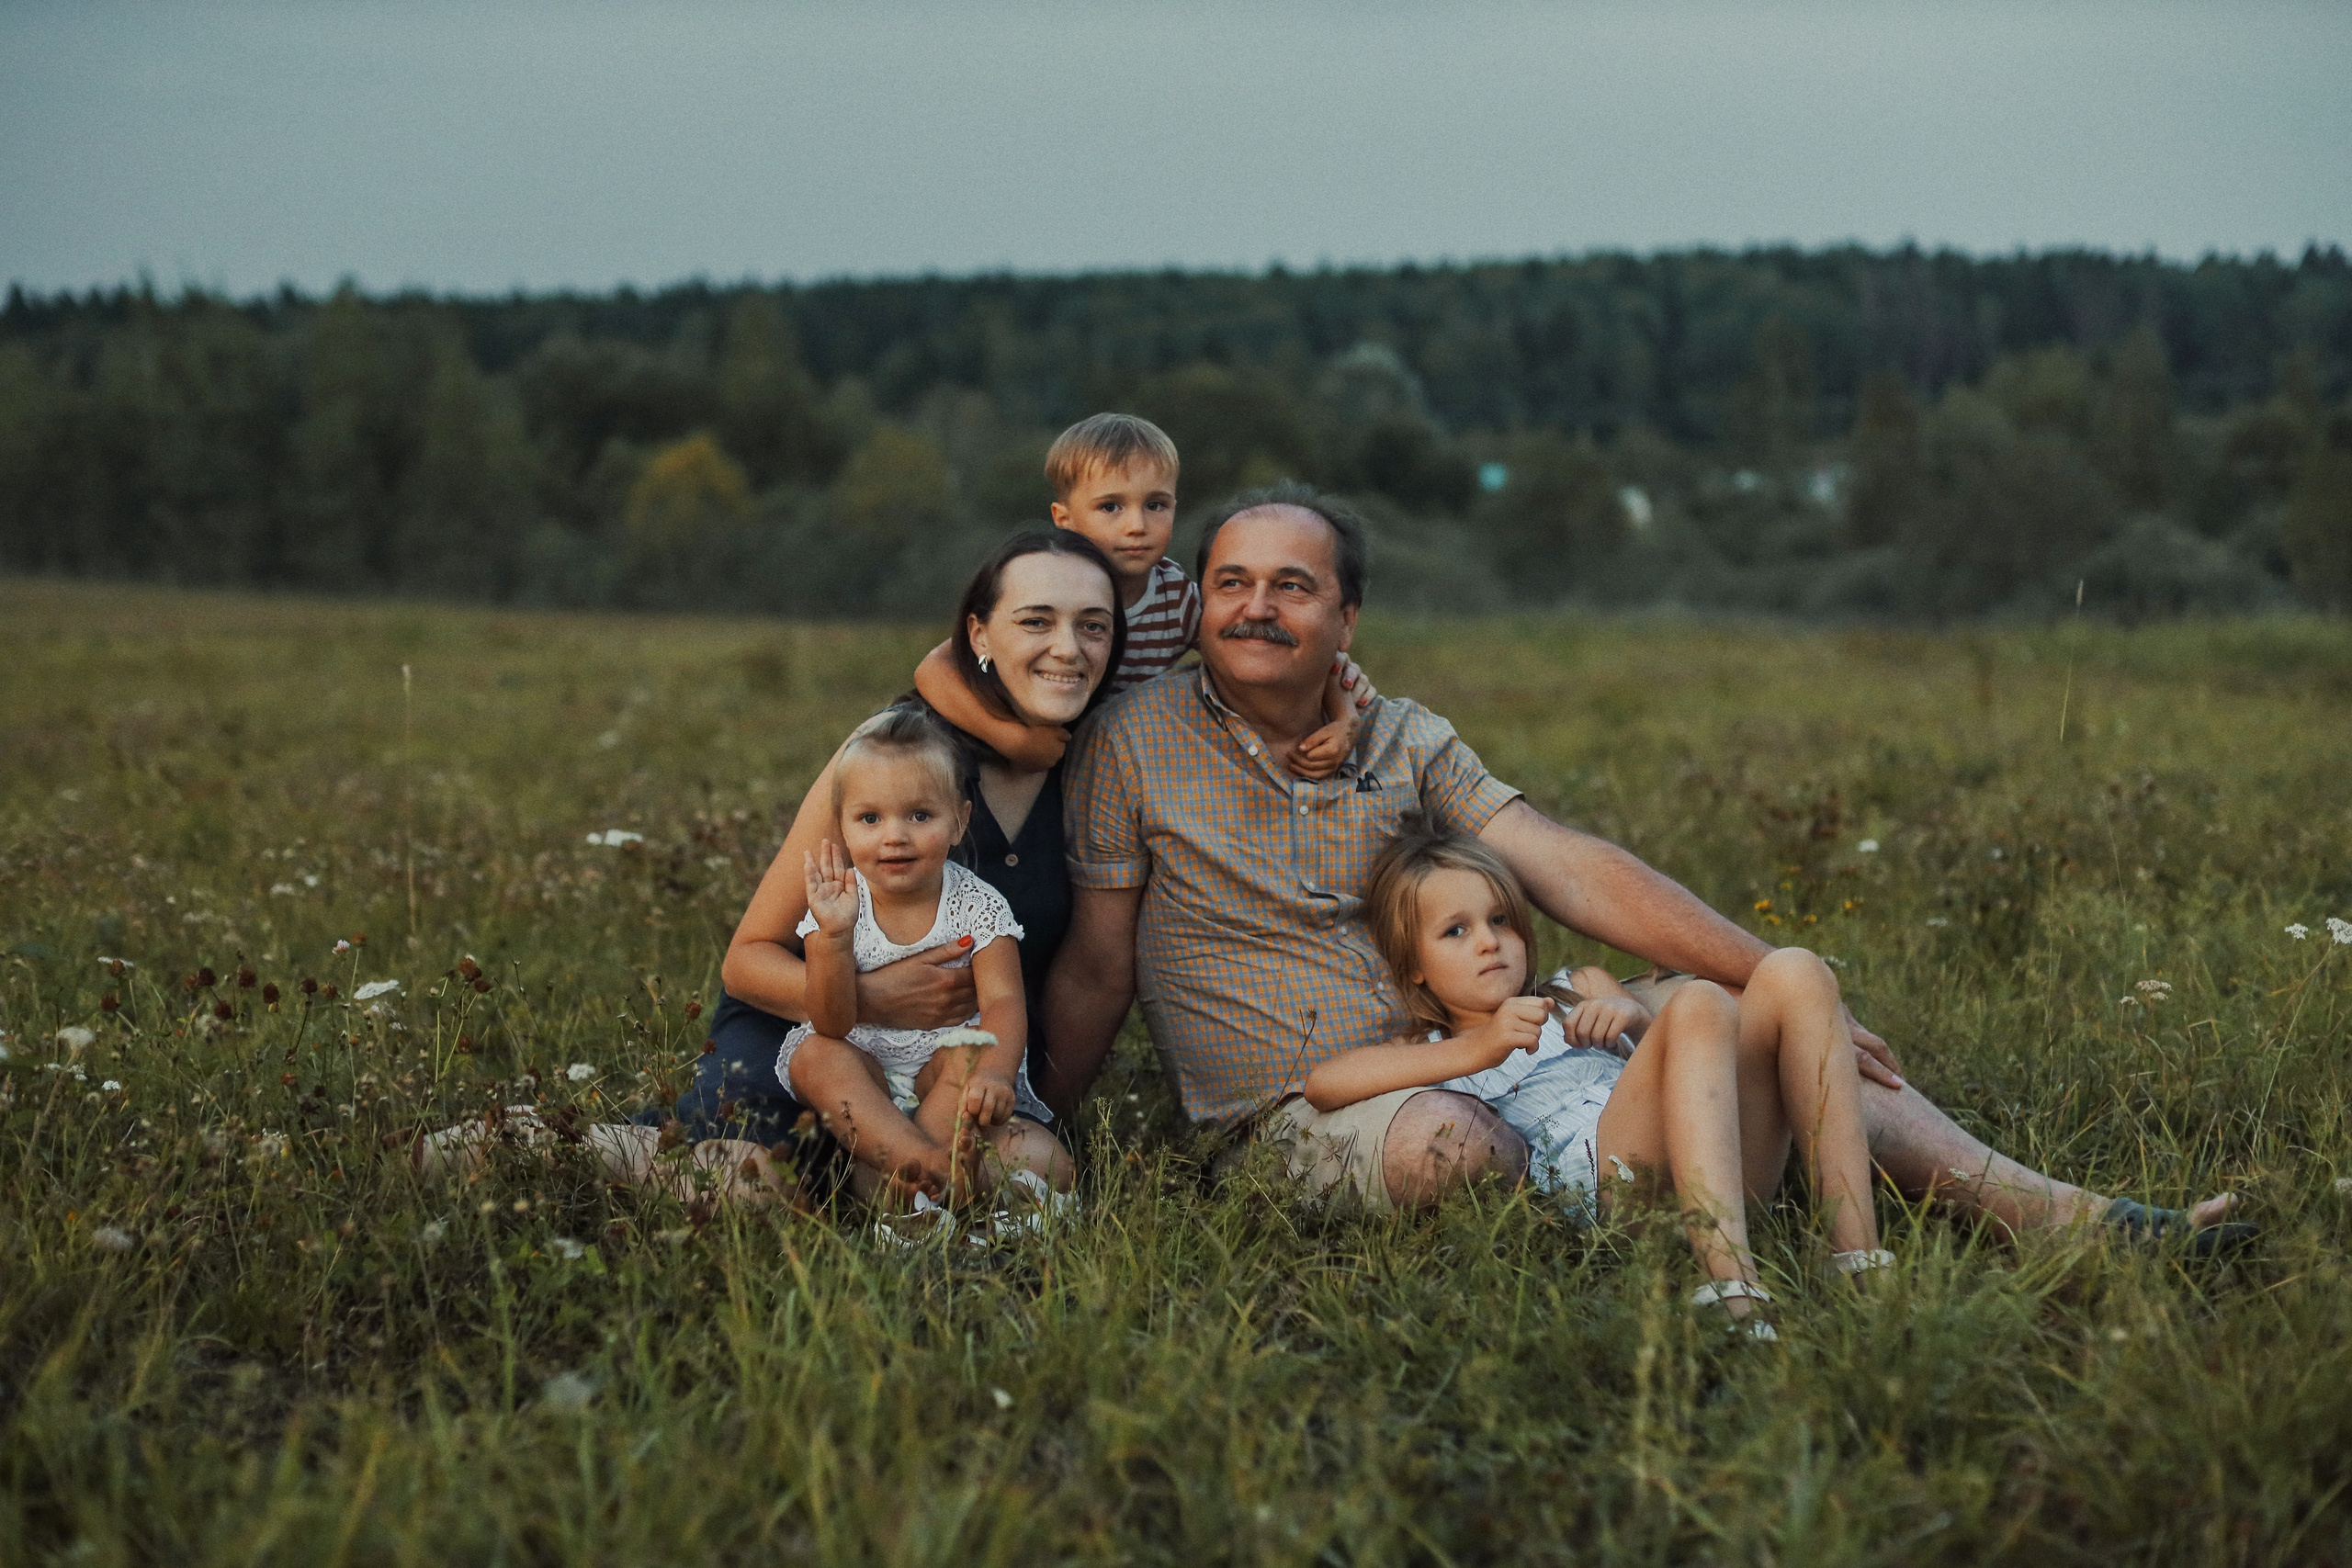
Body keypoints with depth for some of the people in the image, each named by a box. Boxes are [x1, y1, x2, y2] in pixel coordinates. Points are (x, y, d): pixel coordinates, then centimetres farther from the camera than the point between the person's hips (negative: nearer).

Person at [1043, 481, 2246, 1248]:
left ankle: (2055, 1214, -10)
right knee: (1436, 1140, -41)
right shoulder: (1135, 746, -4)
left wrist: (1786, 987, -6)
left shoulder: (1407, 743, 6)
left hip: (1451, 1067, 5)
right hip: (1286, 1124, -4)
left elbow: (1571, 873, 0)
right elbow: (1097, 973, 1)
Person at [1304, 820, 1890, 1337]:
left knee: (1793, 972, -15)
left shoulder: (1585, 991, 38)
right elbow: (1321, 1084, -1)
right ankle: (1731, 1282, -49)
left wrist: (1637, 1020, 2)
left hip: (1726, 1168, 5)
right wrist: (1478, 1048, -12)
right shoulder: (1434, 1054, 23)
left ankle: (1858, 1255, -30)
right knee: (1700, 1005, -28)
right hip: (1590, 1172, -5)